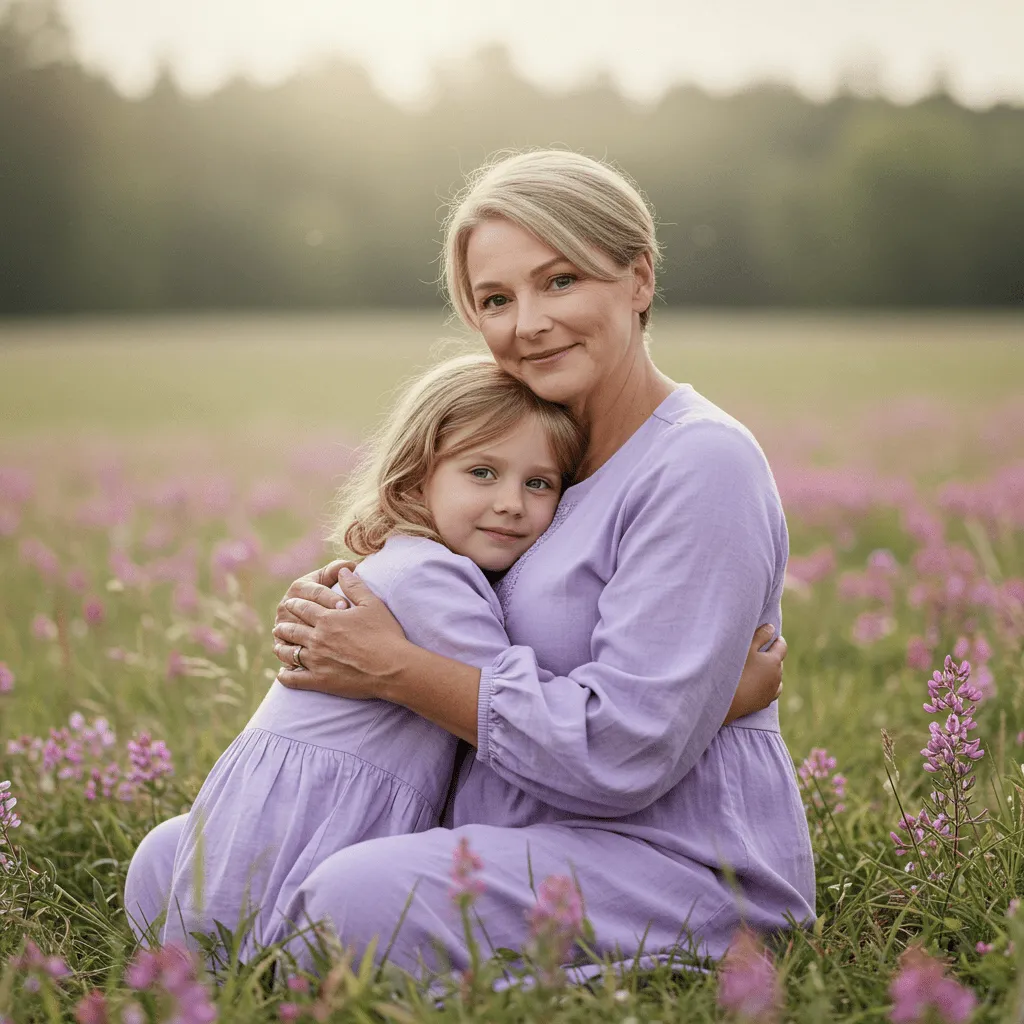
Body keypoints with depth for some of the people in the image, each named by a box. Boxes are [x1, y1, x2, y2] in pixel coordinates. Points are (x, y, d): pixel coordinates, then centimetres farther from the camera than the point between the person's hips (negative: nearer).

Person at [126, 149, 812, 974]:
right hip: (512, 841, 9)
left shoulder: (703, 465, -15)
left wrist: (394, 669, -15)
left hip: (679, 870, -8)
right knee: (174, 863, 2)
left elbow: (625, 750, -22)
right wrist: (341, 604, 1)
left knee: (361, 900, -34)